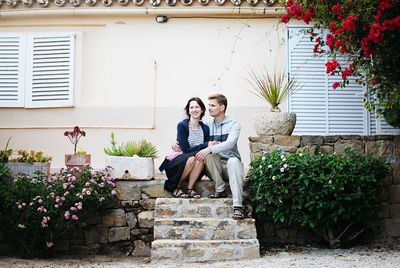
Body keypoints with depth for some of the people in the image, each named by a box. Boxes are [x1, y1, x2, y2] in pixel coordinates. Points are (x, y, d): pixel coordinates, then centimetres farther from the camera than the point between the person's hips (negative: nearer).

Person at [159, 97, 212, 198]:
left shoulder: (205, 128, 6)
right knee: (192, 158, -34)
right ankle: (175, 187, -15)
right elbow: (186, 149, -15)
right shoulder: (182, 125, -7)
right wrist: (206, 145, -20)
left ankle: (190, 188, -21)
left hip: (194, 170, 3)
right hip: (177, 164, -3)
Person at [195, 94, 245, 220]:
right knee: (209, 155, -29)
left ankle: (238, 207, -44)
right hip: (213, 167, 2)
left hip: (229, 165, -2)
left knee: (233, 161, -37)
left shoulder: (234, 124, -1)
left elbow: (230, 144, -19)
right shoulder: (207, 125, 11)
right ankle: (220, 189, -22)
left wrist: (210, 149, -34)